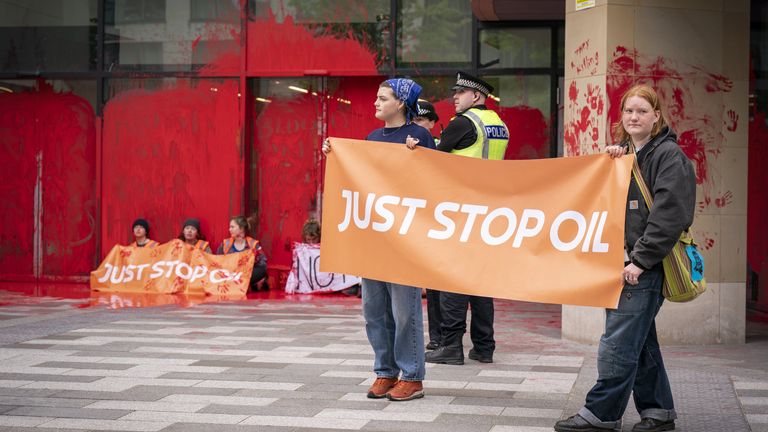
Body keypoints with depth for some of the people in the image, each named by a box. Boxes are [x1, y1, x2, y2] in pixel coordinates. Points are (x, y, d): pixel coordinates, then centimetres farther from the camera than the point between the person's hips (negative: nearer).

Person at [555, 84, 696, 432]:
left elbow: (669, 215, -15)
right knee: (639, 341, 12)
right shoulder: (624, 153, 16)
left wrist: (640, 260, -18)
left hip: (646, 265, -8)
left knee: (617, 344, -7)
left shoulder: (668, 155, -7)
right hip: (621, 261, 8)